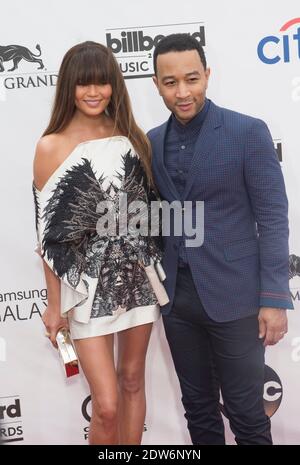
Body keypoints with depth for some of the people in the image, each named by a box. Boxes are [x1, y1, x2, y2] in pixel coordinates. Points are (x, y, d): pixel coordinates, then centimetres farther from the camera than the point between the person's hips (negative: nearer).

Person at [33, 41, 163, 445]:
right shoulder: (51, 147, -7)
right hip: (88, 286, -3)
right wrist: (55, 304, -4)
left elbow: (151, 209, 10)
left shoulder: (133, 137, 4)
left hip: (139, 277, 4)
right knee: (106, 405, -1)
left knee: (133, 381, 16)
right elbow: (50, 233, -6)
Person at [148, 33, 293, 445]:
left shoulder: (248, 132, -7)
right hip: (176, 297, 5)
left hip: (234, 296, -4)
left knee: (246, 413, 7)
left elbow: (273, 218, -9)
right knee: (198, 407, 17)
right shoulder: (152, 142, 7)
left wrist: (274, 298, -12)